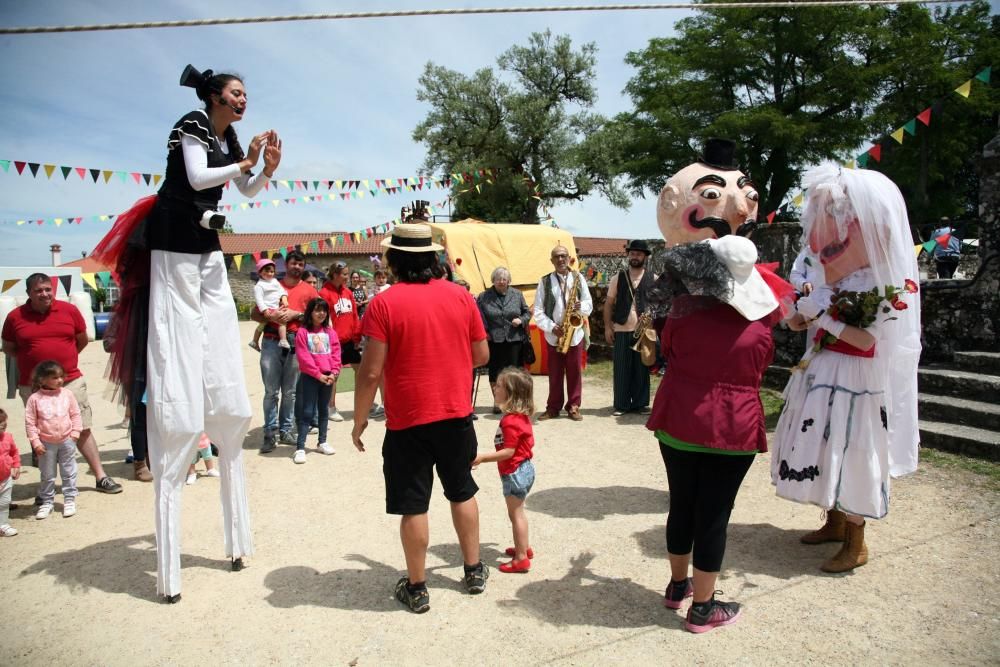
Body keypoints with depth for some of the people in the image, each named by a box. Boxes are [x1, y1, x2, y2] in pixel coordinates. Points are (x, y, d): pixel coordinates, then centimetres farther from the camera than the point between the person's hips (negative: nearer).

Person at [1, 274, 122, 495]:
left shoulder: (69, 310, 0)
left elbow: (82, 340, 13)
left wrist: (64, 358, 10)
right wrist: (32, 359, 2)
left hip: (71, 382, 0)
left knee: (83, 430, 4)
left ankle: (101, 477, 10)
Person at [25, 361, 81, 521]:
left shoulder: (67, 394, -3)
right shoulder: (35, 398, -8)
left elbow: (75, 414, 3)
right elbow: (30, 422, -5)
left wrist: (75, 432, -5)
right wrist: (35, 442, -9)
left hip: (66, 441, 1)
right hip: (46, 443, -1)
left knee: (69, 473, 9)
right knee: (47, 475, 11)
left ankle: (69, 500, 20)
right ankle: (47, 502, 24)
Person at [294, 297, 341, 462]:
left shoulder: (330, 332, 7)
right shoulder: (303, 332, -5)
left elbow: (336, 353, 4)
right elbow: (304, 357, -10)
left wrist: (333, 373, -9)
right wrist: (318, 375, -14)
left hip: (329, 376, 4)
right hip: (310, 376, -4)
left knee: (323, 409, 14)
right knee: (307, 412, -4)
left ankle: (322, 442, 25)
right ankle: (300, 447, -2)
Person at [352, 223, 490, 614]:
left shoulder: (384, 304, -13)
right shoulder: (461, 296, -1)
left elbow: (371, 371, -15)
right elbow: (482, 355, 5)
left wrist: (359, 419, -2)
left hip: (408, 420, -4)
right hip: (457, 415, 4)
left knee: (414, 506, 9)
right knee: (462, 492, 21)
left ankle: (416, 588, 23)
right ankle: (474, 571, 33)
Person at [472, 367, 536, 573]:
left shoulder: (510, 421, -25)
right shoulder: (522, 416, 6)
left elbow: (508, 451, -28)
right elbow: (529, 442, 16)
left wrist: (482, 458, -28)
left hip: (515, 473, -10)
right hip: (524, 468, 10)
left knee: (515, 514, 1)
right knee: (518, 512, 22)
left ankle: (521, 558, 10)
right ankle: (524, 547, 36)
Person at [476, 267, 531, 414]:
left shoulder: (517, 294, 8)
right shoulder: (484, 296, 2)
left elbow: (527, 312, 13)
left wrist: (521, 320, -5)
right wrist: (484, 331, -5)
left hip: (514, 339, 1)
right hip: (494, 340, -1)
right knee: (495, 370, 4)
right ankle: (497, 402, 16)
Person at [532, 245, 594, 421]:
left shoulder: (578, 278, 6)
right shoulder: (544, 281, 0)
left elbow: (589, 305, 7)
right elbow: (538, 311, -2)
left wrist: (580, 306, -16)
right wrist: (552, 327, -15)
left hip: (575, 333, 1)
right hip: (553, 335, -1)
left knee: (575, 372, 5)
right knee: (555, 373, 6)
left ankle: (574, 406, 15)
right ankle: (553, 407, 16)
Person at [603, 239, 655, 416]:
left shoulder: (653, 279, 5)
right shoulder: (619, 278, 7)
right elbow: (609, 303, 7)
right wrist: (607, 327, 1)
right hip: (621, 330, 0)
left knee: (642, 368, 6)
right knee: (621, 368, 3)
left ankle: (641, 403, 17)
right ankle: (621, 404, 11)